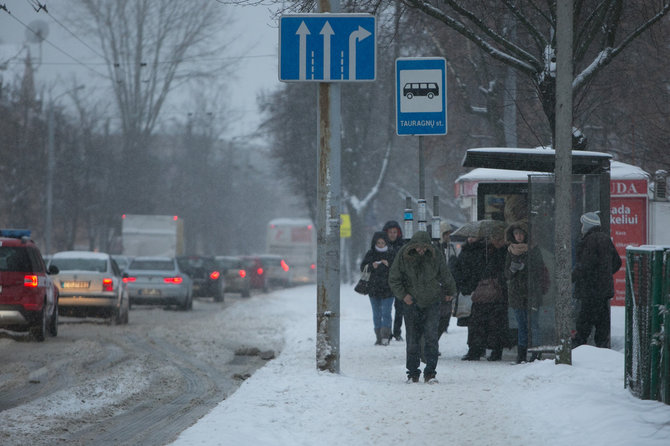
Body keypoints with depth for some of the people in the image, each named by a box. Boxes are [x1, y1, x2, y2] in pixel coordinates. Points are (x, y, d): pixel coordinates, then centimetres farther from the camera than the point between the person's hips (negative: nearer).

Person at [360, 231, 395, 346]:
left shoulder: (391, 254, 2)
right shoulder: (370, 254, 5)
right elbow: (363, 267, 0)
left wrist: (389, 265, -16)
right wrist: (372, 266, -19)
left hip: (388, 289, -2)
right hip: (374, 288, 2)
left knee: (386, 313, -11)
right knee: (376, 314, 7)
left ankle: (385, 337, -16)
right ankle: (379, 337, 13)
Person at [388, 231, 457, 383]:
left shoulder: (435, 255, -7)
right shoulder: (403, 255, -8)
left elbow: (445, 276, 10)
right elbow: (394, 279, 1)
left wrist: (449, 292, 23)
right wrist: (403, 294, -10)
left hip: (432, 302, 0)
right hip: (412, 302, 0)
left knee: (431, 336, -10)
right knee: (412, 339, 3)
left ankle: (430, 372, -6)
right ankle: (413, 373, 13)